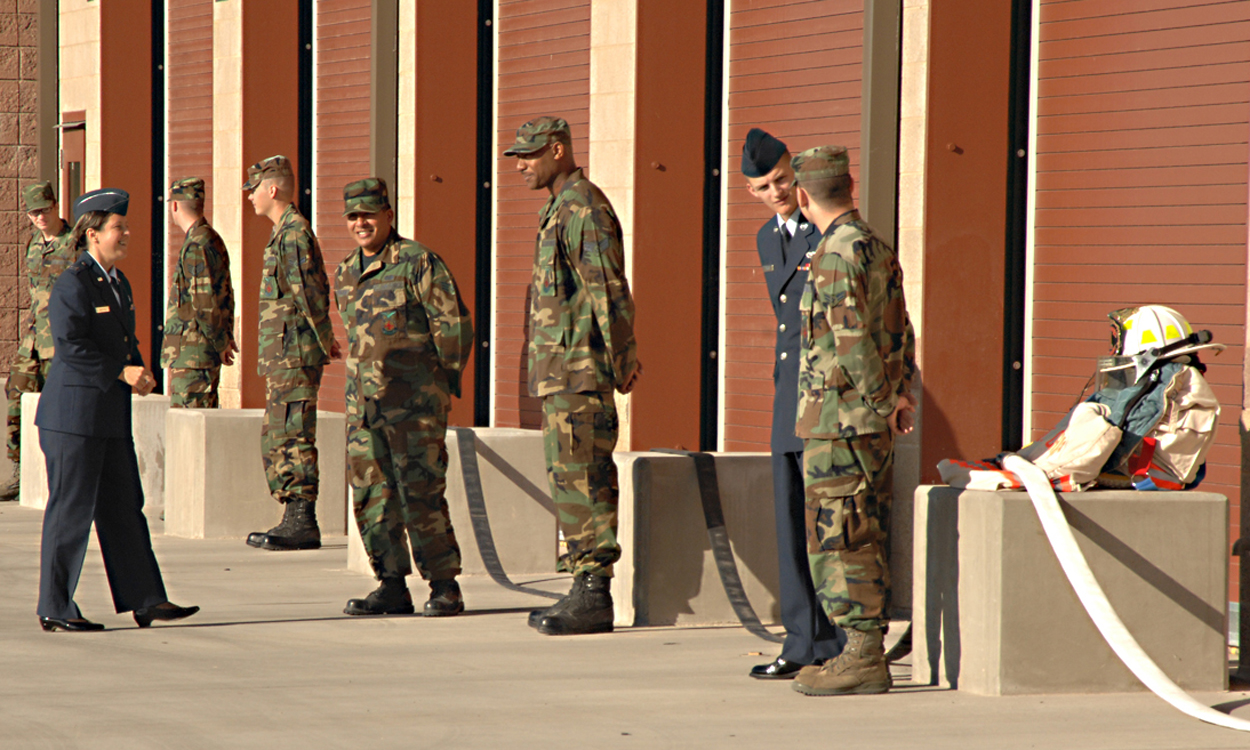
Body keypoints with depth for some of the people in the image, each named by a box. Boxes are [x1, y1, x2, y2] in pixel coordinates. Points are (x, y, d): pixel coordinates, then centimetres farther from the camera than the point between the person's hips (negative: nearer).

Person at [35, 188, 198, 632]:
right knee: (71, 509, -4)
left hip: (111, 416, 9)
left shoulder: (118, 283, 16)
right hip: (74, 416, -9)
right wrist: (121, 373, -20)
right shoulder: (73, 285, -13)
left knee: (124, 507, 11)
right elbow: (71, 347, -19)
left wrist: (141, 374, 4)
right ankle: (55, 610, 3)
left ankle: (146, 600, 16)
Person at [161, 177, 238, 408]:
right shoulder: (213, 240, 16)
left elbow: (206, 302, -19)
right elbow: (225, 294, 20)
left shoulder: (197, 246, -17)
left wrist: (220, 343, -11)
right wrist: (226, 337, 19)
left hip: (193, 350, -10)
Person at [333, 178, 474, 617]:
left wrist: (441, 382, -2)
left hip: (414, 404, -7)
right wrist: (365, 387, 18)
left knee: (421, 495, -8)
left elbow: (455, 325, -6)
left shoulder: (417, 263, -7)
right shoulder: (345, 276, 15)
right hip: (362, 405, 7)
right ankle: (392, 586, 11)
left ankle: (445, 587, -1)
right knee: (371, 497, 5)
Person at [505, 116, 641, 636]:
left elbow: (609, 289, -18)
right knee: (570, 477, 11)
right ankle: (586, 591, 15)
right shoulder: (559, 209, 20)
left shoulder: (584, 208, -13)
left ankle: (594, 593, -10)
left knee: (580, 478, -11)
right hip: (561, 371, 11)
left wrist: (623, 356, -20)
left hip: (579, 370, -11)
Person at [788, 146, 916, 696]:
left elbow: (852, 340, -20)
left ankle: (862, 658, -6)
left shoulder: (836, 253, -15)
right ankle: (866, 653, 17)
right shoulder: (877, 247, 15)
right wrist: (901, 393, 15)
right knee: (863, 542, 13)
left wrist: (880, 403, -15)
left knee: (840, 541, -6)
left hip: (838, 421, -9)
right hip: (870, 424, 9)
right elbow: (900, 331, 19)